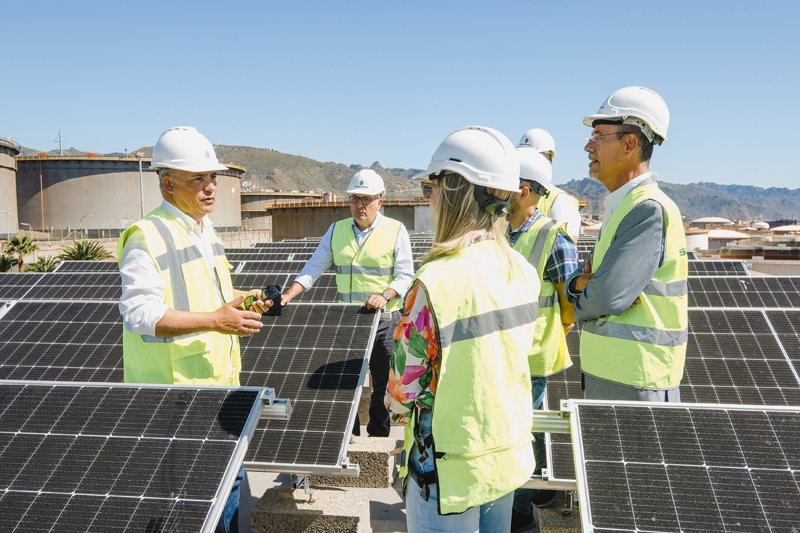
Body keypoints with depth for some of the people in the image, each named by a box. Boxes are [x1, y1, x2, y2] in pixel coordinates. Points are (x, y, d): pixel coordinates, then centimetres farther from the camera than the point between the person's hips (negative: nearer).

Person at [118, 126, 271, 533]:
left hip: (219, 379, 9)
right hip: (175, 390, -9)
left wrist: (241, 299, 7)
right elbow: (139, 313, -24)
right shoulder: (147, 237, -17)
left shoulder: (206, 230, 13)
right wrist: (215, 320, -29)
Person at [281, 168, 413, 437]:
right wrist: (289, 295, -4)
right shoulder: (336, 230, 9)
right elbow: (315, 266, 8)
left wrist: (385, 296, -24)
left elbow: (405, 276, -5)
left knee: (383, 384, 5)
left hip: (384, 320, -3)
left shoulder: (395, 230, -2)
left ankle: (378, 437, 21)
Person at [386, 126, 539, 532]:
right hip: (511, 459, 7)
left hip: (452, 472, -6)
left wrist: (396, 405, 3)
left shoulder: (436, 283, -26)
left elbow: (403, 391, -18)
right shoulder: (525, 273, -4)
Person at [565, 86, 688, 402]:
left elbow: (609, 297, -25)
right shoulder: (619, 207, 13)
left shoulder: (650, 209, -18)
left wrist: (580, 306, -3)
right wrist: (581, 283, -10)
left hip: (636, 382, -9)